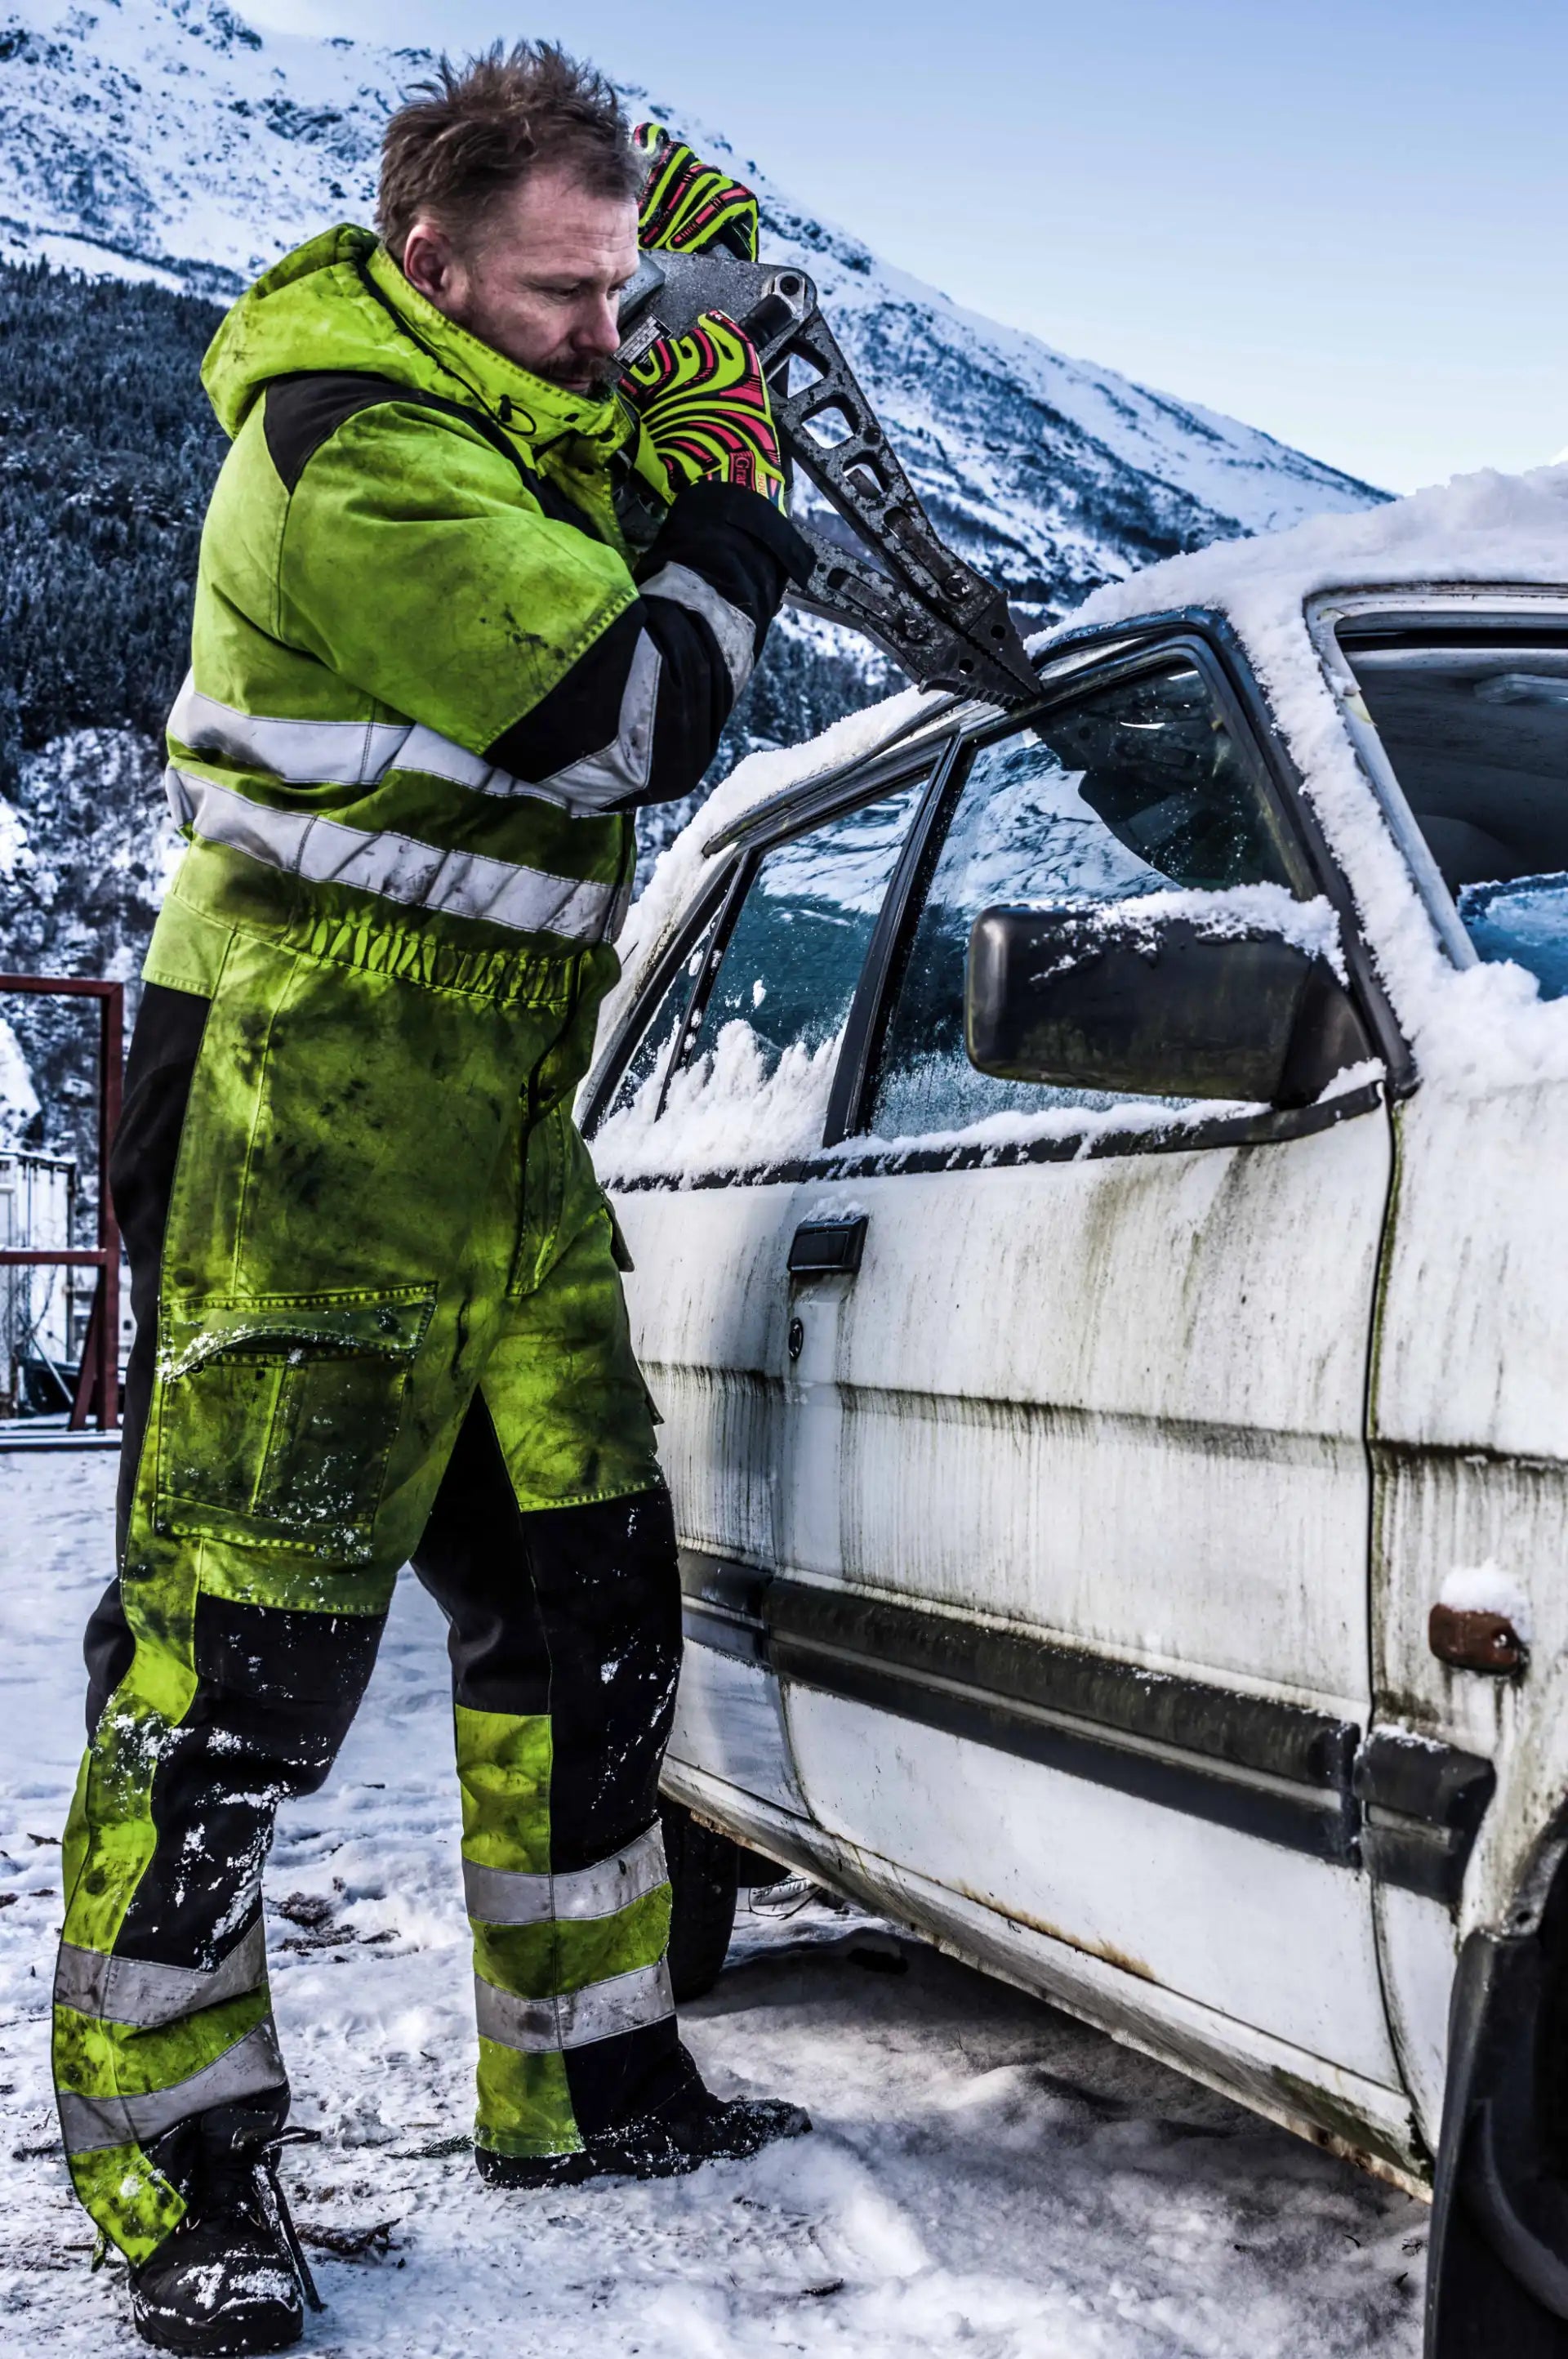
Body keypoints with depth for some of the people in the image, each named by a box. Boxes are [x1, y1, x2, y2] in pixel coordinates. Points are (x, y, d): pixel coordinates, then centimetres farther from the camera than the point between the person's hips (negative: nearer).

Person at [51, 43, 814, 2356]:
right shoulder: (361, 456, -17)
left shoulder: (487, 407, 12)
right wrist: (723, 484, -5)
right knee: (238, 1630, -6)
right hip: (307, 1108, -10)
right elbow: (639, 718, -20)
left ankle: (588, 2077, 26)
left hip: (490, 1115, 10)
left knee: (587, 1595, 12)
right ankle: (175, 2167, 7)